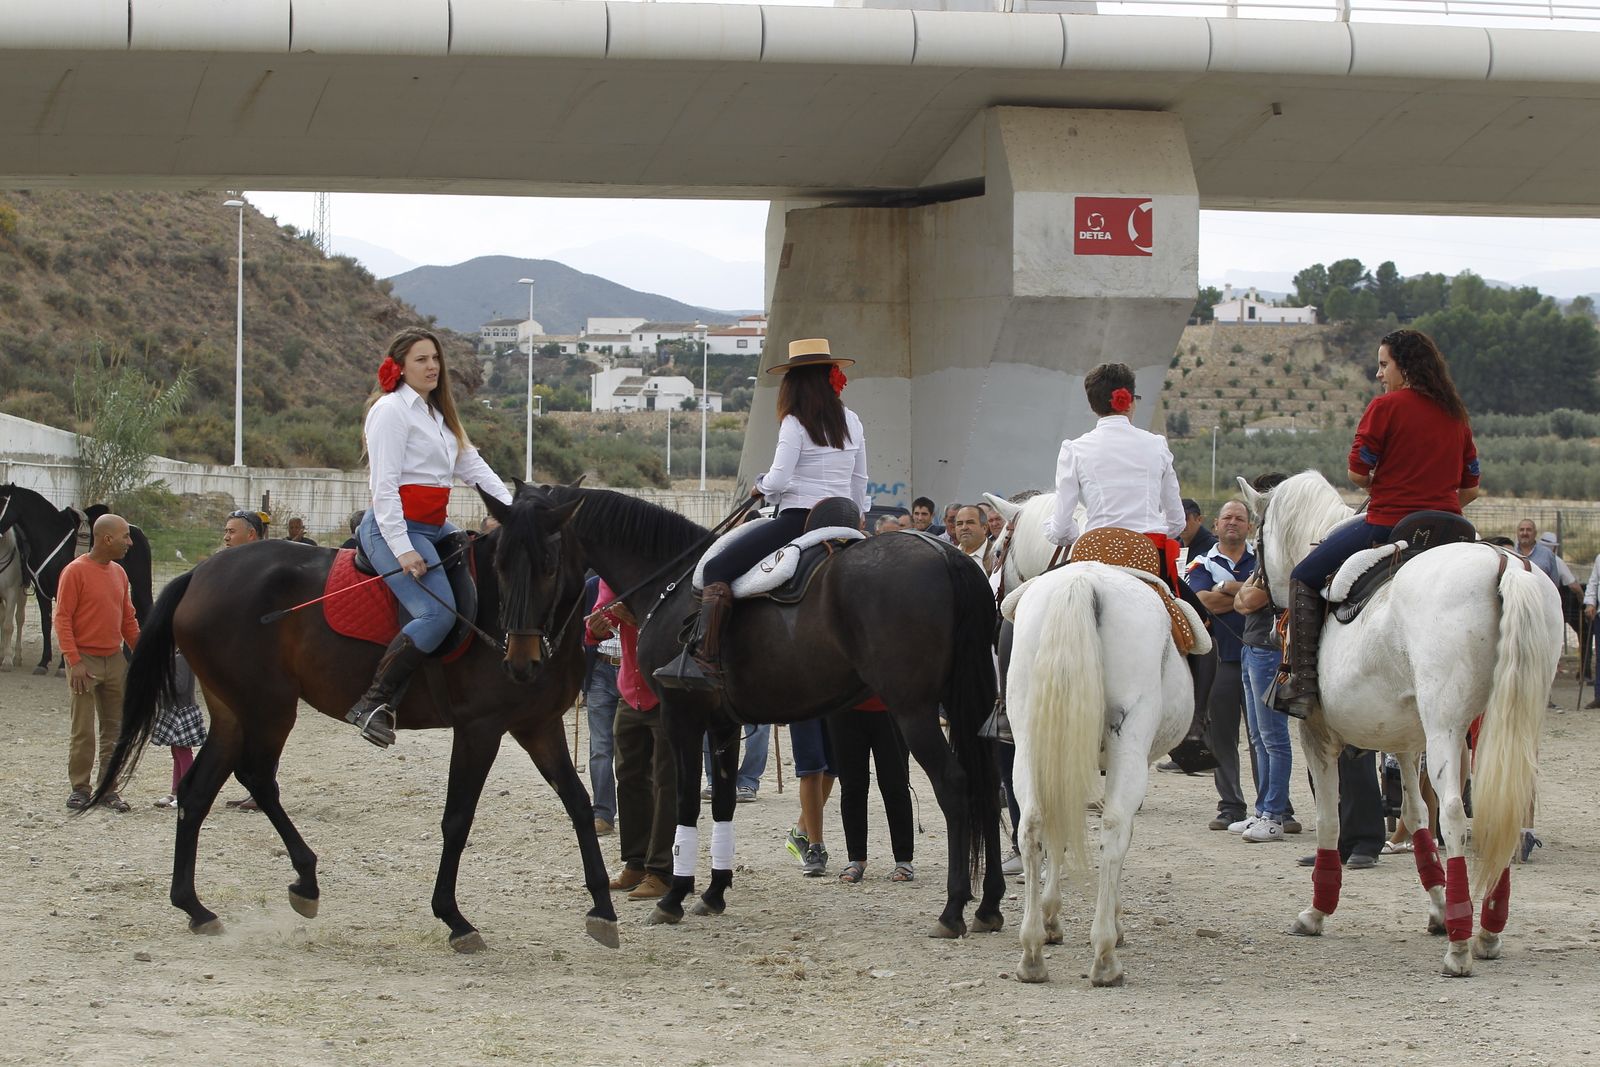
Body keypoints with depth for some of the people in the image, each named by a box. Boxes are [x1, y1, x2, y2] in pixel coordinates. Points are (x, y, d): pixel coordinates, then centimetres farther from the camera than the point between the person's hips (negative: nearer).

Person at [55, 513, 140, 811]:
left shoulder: (119, 573, 10)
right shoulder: (75, 571, -10)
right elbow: (62, 619, -12)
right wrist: (74, 661, -18)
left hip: (115, 661, 6)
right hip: (85, 661, -6)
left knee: (114, 728, 7)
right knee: (83, 730, -3)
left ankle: (109, 788, 12)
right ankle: (79, 788, 4)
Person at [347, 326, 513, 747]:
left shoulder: (439, 414, 20)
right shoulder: (391, 409, -7)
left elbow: (472, 466, 16)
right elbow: (385, 484, -14)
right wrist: (403, 550, -21)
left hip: (434, 528, 10)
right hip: (396, 526, -10)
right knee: (438, 614, -24)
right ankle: (373, 703, -21)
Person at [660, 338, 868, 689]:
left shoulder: (795, 423, -9)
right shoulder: (851, 421, 10)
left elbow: (778, 479, -15)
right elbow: (859, 482, 16)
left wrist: (761, 485, 7)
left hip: (797, 518, -7)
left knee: (718, 569, -8)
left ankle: (705, 658, -23)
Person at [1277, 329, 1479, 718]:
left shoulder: (1386, 406, -9)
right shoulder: (1456, 415, 11)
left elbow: (1357, 473, -10)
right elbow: (1470, 488, 13)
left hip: (1386, 524, -6)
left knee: (1305, 579, 8)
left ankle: (1302, 685, -1)